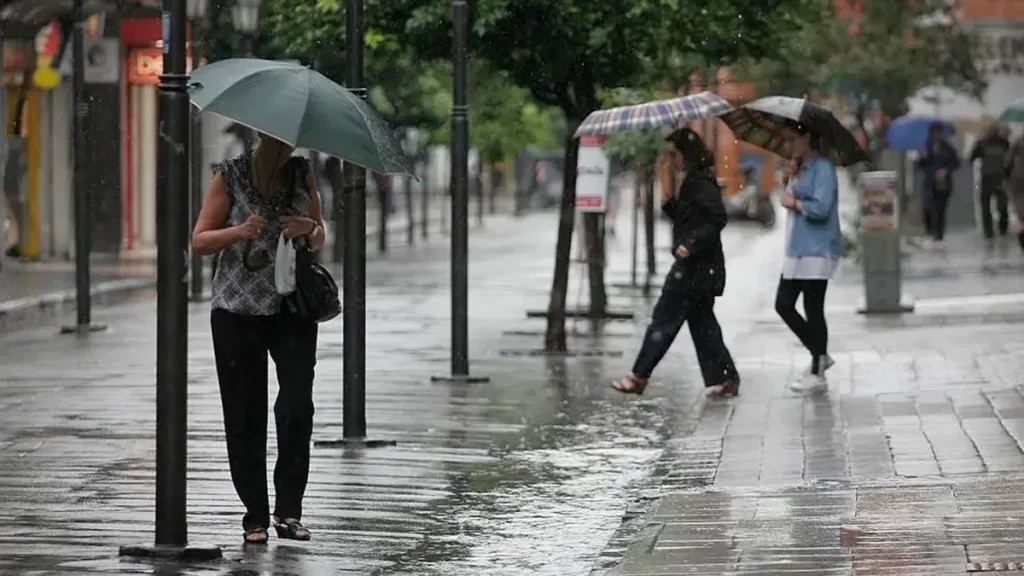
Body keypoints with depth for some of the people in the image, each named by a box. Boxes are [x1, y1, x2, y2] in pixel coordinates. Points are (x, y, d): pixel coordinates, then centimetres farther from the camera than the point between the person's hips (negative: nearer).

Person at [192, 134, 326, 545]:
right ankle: (255, 517, 8)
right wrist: (240, 232, -19)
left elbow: (319, 241, 16)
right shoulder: (230, 176, -1)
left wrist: (310, 229, -7)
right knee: (244, 416, 1)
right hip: (237, 309, -1)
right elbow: (199, 241, -2)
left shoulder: (303, 175, 6)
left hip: (292, 308, 1)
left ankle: (288, 511, -5)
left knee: (297, 406, -13)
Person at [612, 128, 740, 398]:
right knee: (702, 321, 11)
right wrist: (669, 204, 7)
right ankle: (725, 378, 10)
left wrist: (691, 245, -26)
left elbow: (717, 218, -23)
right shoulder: (693, 181, 17)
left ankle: (639, 377, -4)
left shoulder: (702, 182, -14)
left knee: (664, 319, -6)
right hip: (701, 267, 10)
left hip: (695, 266, -10)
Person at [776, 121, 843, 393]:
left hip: (817, 251, -10)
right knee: (783, 305, 9)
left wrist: (795, 203, -8)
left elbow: (821, 208, -22)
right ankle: (820, 355, 22)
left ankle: (817, 374, 3)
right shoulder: (799, 169, 17)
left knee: (813, 310, -4)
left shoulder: (822, 168, -13)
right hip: (796, 250, 10)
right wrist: (788, 190, 7)